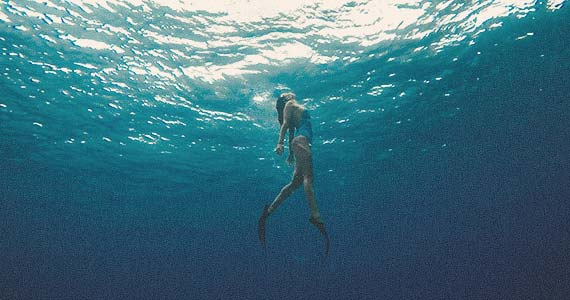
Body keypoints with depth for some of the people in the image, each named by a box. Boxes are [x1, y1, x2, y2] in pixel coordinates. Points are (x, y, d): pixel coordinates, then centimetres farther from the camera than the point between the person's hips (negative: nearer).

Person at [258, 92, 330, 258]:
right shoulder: (290, 105, 11)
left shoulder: (297, 109, 34)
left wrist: (291, 153, 26)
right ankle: (316, 216, -33)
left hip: (302, 142, 9)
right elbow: (285, 124, -5)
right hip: (300, 140, -9)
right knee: (308, 178, -22)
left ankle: (268, 211, 1)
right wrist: (280, 143, -19)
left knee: (295, 183, 1)